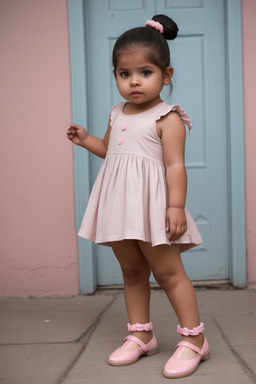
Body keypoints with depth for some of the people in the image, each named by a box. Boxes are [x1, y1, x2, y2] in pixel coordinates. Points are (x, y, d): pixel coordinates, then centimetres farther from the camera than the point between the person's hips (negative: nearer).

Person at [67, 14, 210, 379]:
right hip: (120, 205, 7)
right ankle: (140, 335, 27)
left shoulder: (167, 117, -9)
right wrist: (86, 139, 13)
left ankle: (194, 338, 9)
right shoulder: (117, 114, 12)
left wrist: (176, 205, -22)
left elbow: (175, 164, -15)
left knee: (168, 271, -2)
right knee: (132, 272, 14)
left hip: (151, 205, -7)